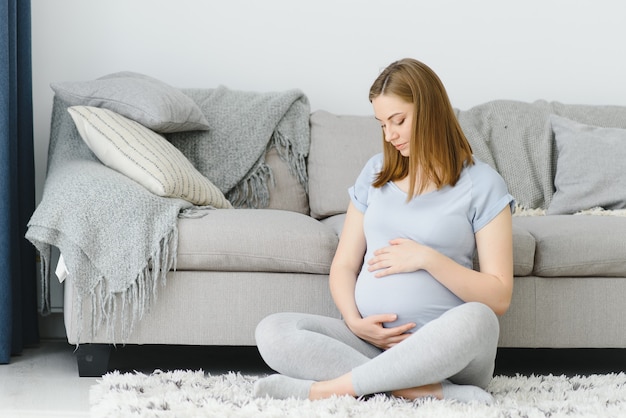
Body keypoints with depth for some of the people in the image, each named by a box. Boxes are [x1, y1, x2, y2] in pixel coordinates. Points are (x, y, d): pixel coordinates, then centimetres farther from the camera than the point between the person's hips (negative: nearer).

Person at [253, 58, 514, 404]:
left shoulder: (481, 183, 2)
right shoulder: (376, 172, 16)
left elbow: (499, 297, -3)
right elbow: (344, 265, 12)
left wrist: (428, 258, -13)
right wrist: (355, 322, -7)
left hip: (444, 349, -3)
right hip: (370, 340, 4)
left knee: (475, 319, -38)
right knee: (272, 332, -22)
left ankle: (332, 387, -28)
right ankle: (433, 393, -30)